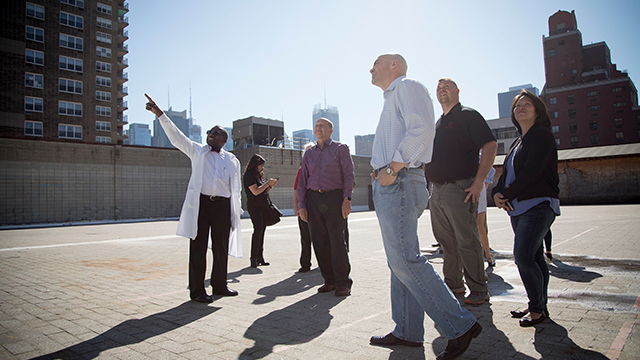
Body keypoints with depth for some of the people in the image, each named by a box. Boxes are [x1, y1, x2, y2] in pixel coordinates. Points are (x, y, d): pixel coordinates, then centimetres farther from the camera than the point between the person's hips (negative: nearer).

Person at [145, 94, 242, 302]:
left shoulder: (232, 160, 15)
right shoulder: (197, 151, 13)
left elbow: (236, 188, 16)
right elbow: (176, 136, 2)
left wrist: (236, 211, 10)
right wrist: (159, 114, -8)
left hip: (223, 205, 2)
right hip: (200, 203, -2)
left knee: (221, 247, 8)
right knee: (198, 247, -1)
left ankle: (219, 285, 24)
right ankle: (197, 290, 7)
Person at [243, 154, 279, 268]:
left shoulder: (259, 175, 19)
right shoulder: (249, 175, -6)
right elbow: (255, 191, -16)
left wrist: (271, 185, 7)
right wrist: (267, 183, -11)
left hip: (264, 206, 8)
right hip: (255, 206, -8)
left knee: (262, 231, 4)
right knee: (258, 230, -17)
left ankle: (260, 257, 8)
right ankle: (253, 258, -11)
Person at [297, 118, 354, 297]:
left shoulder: (340, 148, 7)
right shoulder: (309, 153, 18)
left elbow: (348, 175, 0)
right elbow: (302, 182, 16)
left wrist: (347, 199, -11)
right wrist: (301, 206, 8)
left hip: (334, 198, -4)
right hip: (313, 198, 4)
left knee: (337, 240, -7)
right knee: (319, 241, 3)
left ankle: (343, 283, 1)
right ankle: (329, 280, 14)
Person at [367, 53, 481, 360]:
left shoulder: (408, 87, 0)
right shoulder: (392, 99, 30)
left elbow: (421, 128, -18)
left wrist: (392, 168, -20)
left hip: (399, 183, -10)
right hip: (389, 186, 10)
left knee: (405, 260, -14)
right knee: (399, 261, 9)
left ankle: (459, 325, -5)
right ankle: (407, 332, 16)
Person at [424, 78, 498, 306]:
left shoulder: (468, 116, -1)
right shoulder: (437, 124, 22)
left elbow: (490, 146, -11)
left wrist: (479, 181, -18)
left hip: (459, 189, -7)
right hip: (437, 191, 8)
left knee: (467, 240, -4)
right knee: (446, 242, 11)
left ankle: (478, 289, 8)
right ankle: (453, 286, 23)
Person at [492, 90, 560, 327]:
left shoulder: (541, 134, -4)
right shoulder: (519, 142, 21)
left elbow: (532, 170, -16)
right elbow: (507, 172, 16)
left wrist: (508, 195, -12)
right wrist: (497, 193, -3)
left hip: (538, 205, -8)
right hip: (518, 208, 8)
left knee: (523, 255, -15)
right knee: (533, 257, 10)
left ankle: (538, 309, -1)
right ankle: (538, 306, 18)